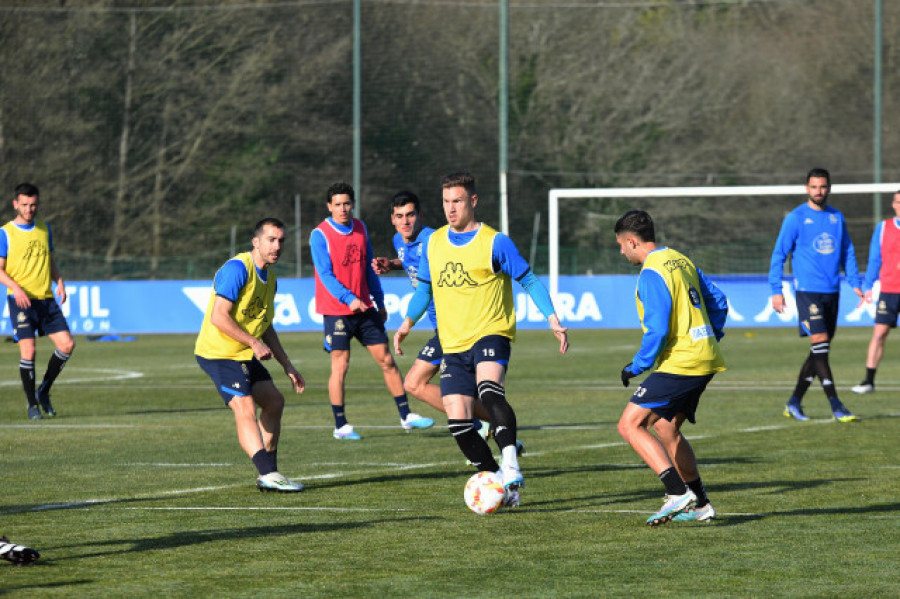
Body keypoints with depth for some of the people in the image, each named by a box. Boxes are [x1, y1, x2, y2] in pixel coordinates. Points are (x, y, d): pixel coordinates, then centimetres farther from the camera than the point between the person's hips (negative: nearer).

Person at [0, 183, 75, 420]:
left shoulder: (44, 229, 13)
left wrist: (60, 282, 4)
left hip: (46, 299, 5)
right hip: (20, 301, -5)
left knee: (67, 344, -4)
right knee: (28, 351, -12)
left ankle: (44, 391, 15)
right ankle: (32, 404, 2)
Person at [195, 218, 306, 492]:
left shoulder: (269, 278, 12)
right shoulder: (237, 269, -18)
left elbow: (266, 328, 21)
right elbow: (219, 317, -25)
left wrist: (288, 367, 18)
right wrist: (255, 343, -24)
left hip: (244, 356, 10)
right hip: (217, 352, -10)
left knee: (274, 401, 13)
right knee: (245, 408, -21)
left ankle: (268, 474, 19)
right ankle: (269, 474, -30)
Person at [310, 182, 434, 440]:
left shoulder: (360, 228, 9)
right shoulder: (320, 235, -10)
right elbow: (325, 274, -17)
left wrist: (379, 301, 17)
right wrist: (349, 298, -28)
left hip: (364, 308, 6)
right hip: (336, 310, -5)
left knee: (386, 360, 5)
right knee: (340, 365, -5)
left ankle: (406, 415, 12)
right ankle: (340, 426, 3)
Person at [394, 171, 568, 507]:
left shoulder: (495, 242, -4)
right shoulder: (434, 243, 11)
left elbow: (529, 281, -1)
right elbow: (425, 287, 26)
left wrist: (552, 319, -11)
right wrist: (408, 322, 16)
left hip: (490, 334, -6)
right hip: (453, 344, 6)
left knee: (489, 391, -34)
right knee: (458, 422, -4)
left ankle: (510, 466, -41)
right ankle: (497, 482, 8)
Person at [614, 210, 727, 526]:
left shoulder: (651, 274, -15)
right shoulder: (682, 261, 14)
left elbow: (657, 330, -20)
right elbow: (719, 302, 19)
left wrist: (636, 367, -9)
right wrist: (711, 338, 25)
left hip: (679, 365, -10)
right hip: (705, 361, 10)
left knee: (630, 425, -10)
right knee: (666, 429, 22)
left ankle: (678, 492, -19)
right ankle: (699, 505, 22)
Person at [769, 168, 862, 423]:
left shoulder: (837, 217, 11)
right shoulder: (796, 218, -3)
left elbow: (847, 252, 19)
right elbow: (778, 254, -2)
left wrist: (855, 283, 7)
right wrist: (776, 290, -7)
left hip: (832, 291, 6)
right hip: (808, 290, -6)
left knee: (820, 350, 7)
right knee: (820, 344, -13)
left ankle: (794, 403, 16)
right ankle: (836, 406, -14)